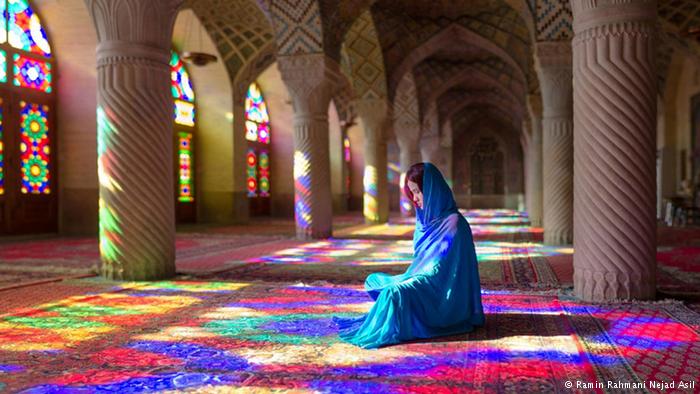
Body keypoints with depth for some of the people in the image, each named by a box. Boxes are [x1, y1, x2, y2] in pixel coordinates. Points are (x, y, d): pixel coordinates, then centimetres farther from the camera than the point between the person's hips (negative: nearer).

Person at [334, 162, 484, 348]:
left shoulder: (452, 223, -17)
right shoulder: (426, 219, 10)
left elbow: (439, 270, -19)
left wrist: (406, 282, -17)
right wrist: (405, 278, 2)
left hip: (444, 295, -10)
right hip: (423, 282, 10)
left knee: (396, 291, -32)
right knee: (374, 280, 10)